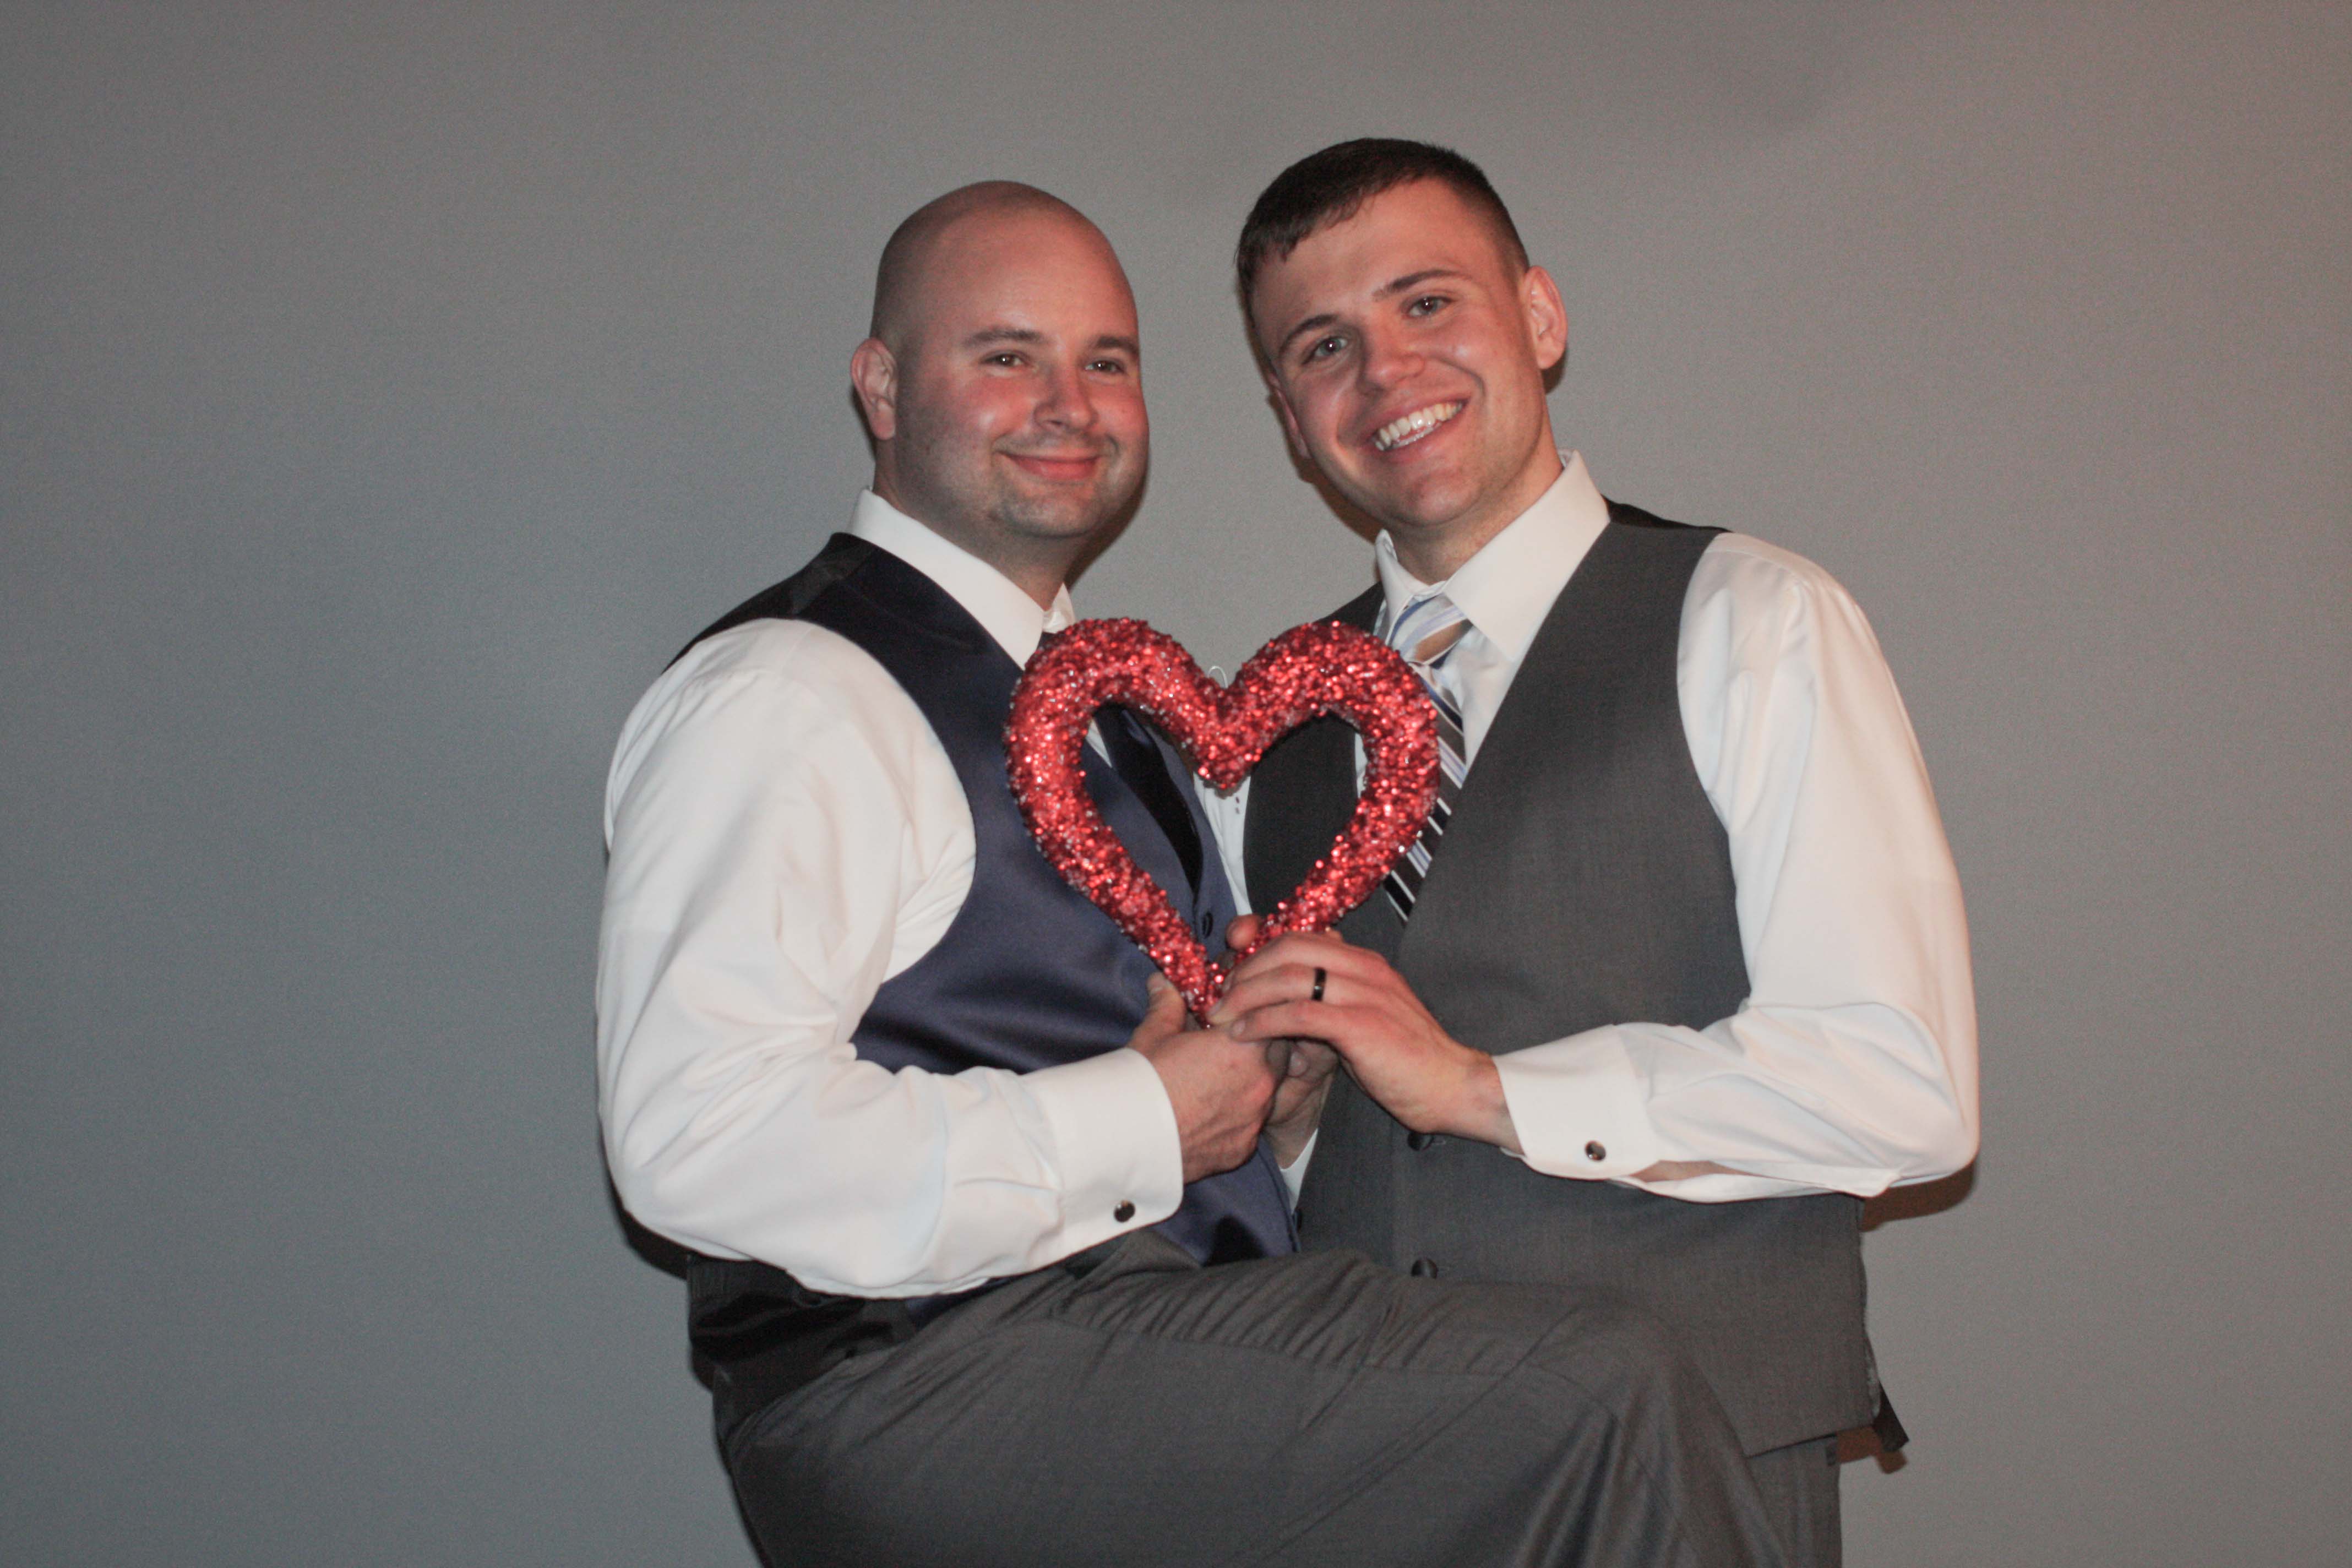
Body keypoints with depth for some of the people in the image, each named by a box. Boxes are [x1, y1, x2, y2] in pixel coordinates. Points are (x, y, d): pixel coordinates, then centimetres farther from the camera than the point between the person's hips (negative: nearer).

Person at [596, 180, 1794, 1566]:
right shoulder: (780, 696, -9)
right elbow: (699, 1139, -21)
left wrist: (1268, 1066, 10)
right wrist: (1142, 1124, -15)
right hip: (931, 1393, -9)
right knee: (1609, 1404, -22)